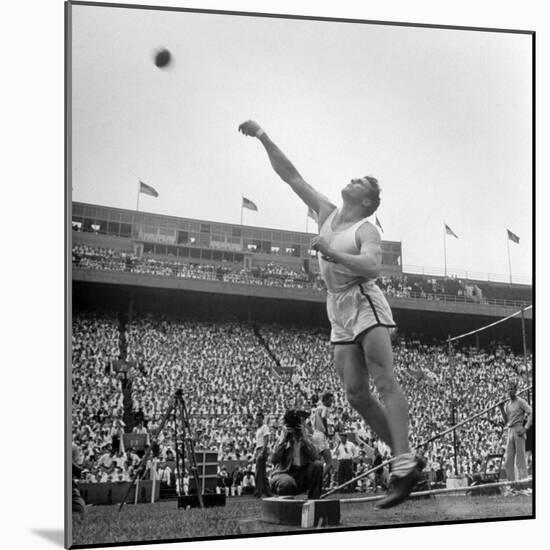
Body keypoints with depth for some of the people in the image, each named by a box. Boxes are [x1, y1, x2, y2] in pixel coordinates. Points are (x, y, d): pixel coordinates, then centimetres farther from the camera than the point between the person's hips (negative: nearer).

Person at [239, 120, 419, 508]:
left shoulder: (366, 229, -4)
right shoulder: (327, 213, 15)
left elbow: (372, 267, -23)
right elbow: (291, 176, 16)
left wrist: (331, 252, -25)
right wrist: (263, 137, 14)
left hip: (365, 303, -6)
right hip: (339, 311, 7)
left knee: (385, 381, -16)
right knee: (356, 394, -1)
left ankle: (404, 466, -21)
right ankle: (402, 457, 6)